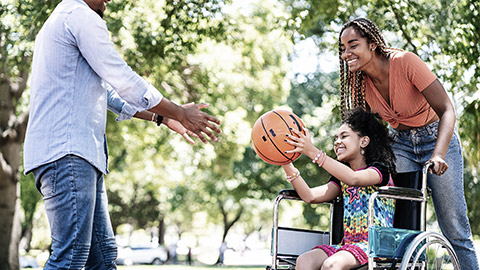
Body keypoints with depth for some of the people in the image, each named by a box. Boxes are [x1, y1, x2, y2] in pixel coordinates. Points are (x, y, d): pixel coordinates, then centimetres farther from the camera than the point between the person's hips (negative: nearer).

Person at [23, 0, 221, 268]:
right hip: (67, 151, -10)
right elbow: (124, 80, -8)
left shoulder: (59, 22, 28)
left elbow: (101, 90, 32)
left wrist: (163, 117, 33)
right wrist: (180, 114, 2)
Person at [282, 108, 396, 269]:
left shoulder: (381, 170, 1)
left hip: (375, 245, -6)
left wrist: (313, 152, -27)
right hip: (347, 244, 6)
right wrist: (286, 164, -4)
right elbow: (309, 196, 6)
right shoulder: (341, 179, 22)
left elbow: (353, 179, -23)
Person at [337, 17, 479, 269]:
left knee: (455, 229, -4)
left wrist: (438, 155, -44)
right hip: (400, 142, 4)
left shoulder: (405, 62, -26)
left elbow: (447, 110, -29)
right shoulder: (359, 82, -10)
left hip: (436, 137, -4)